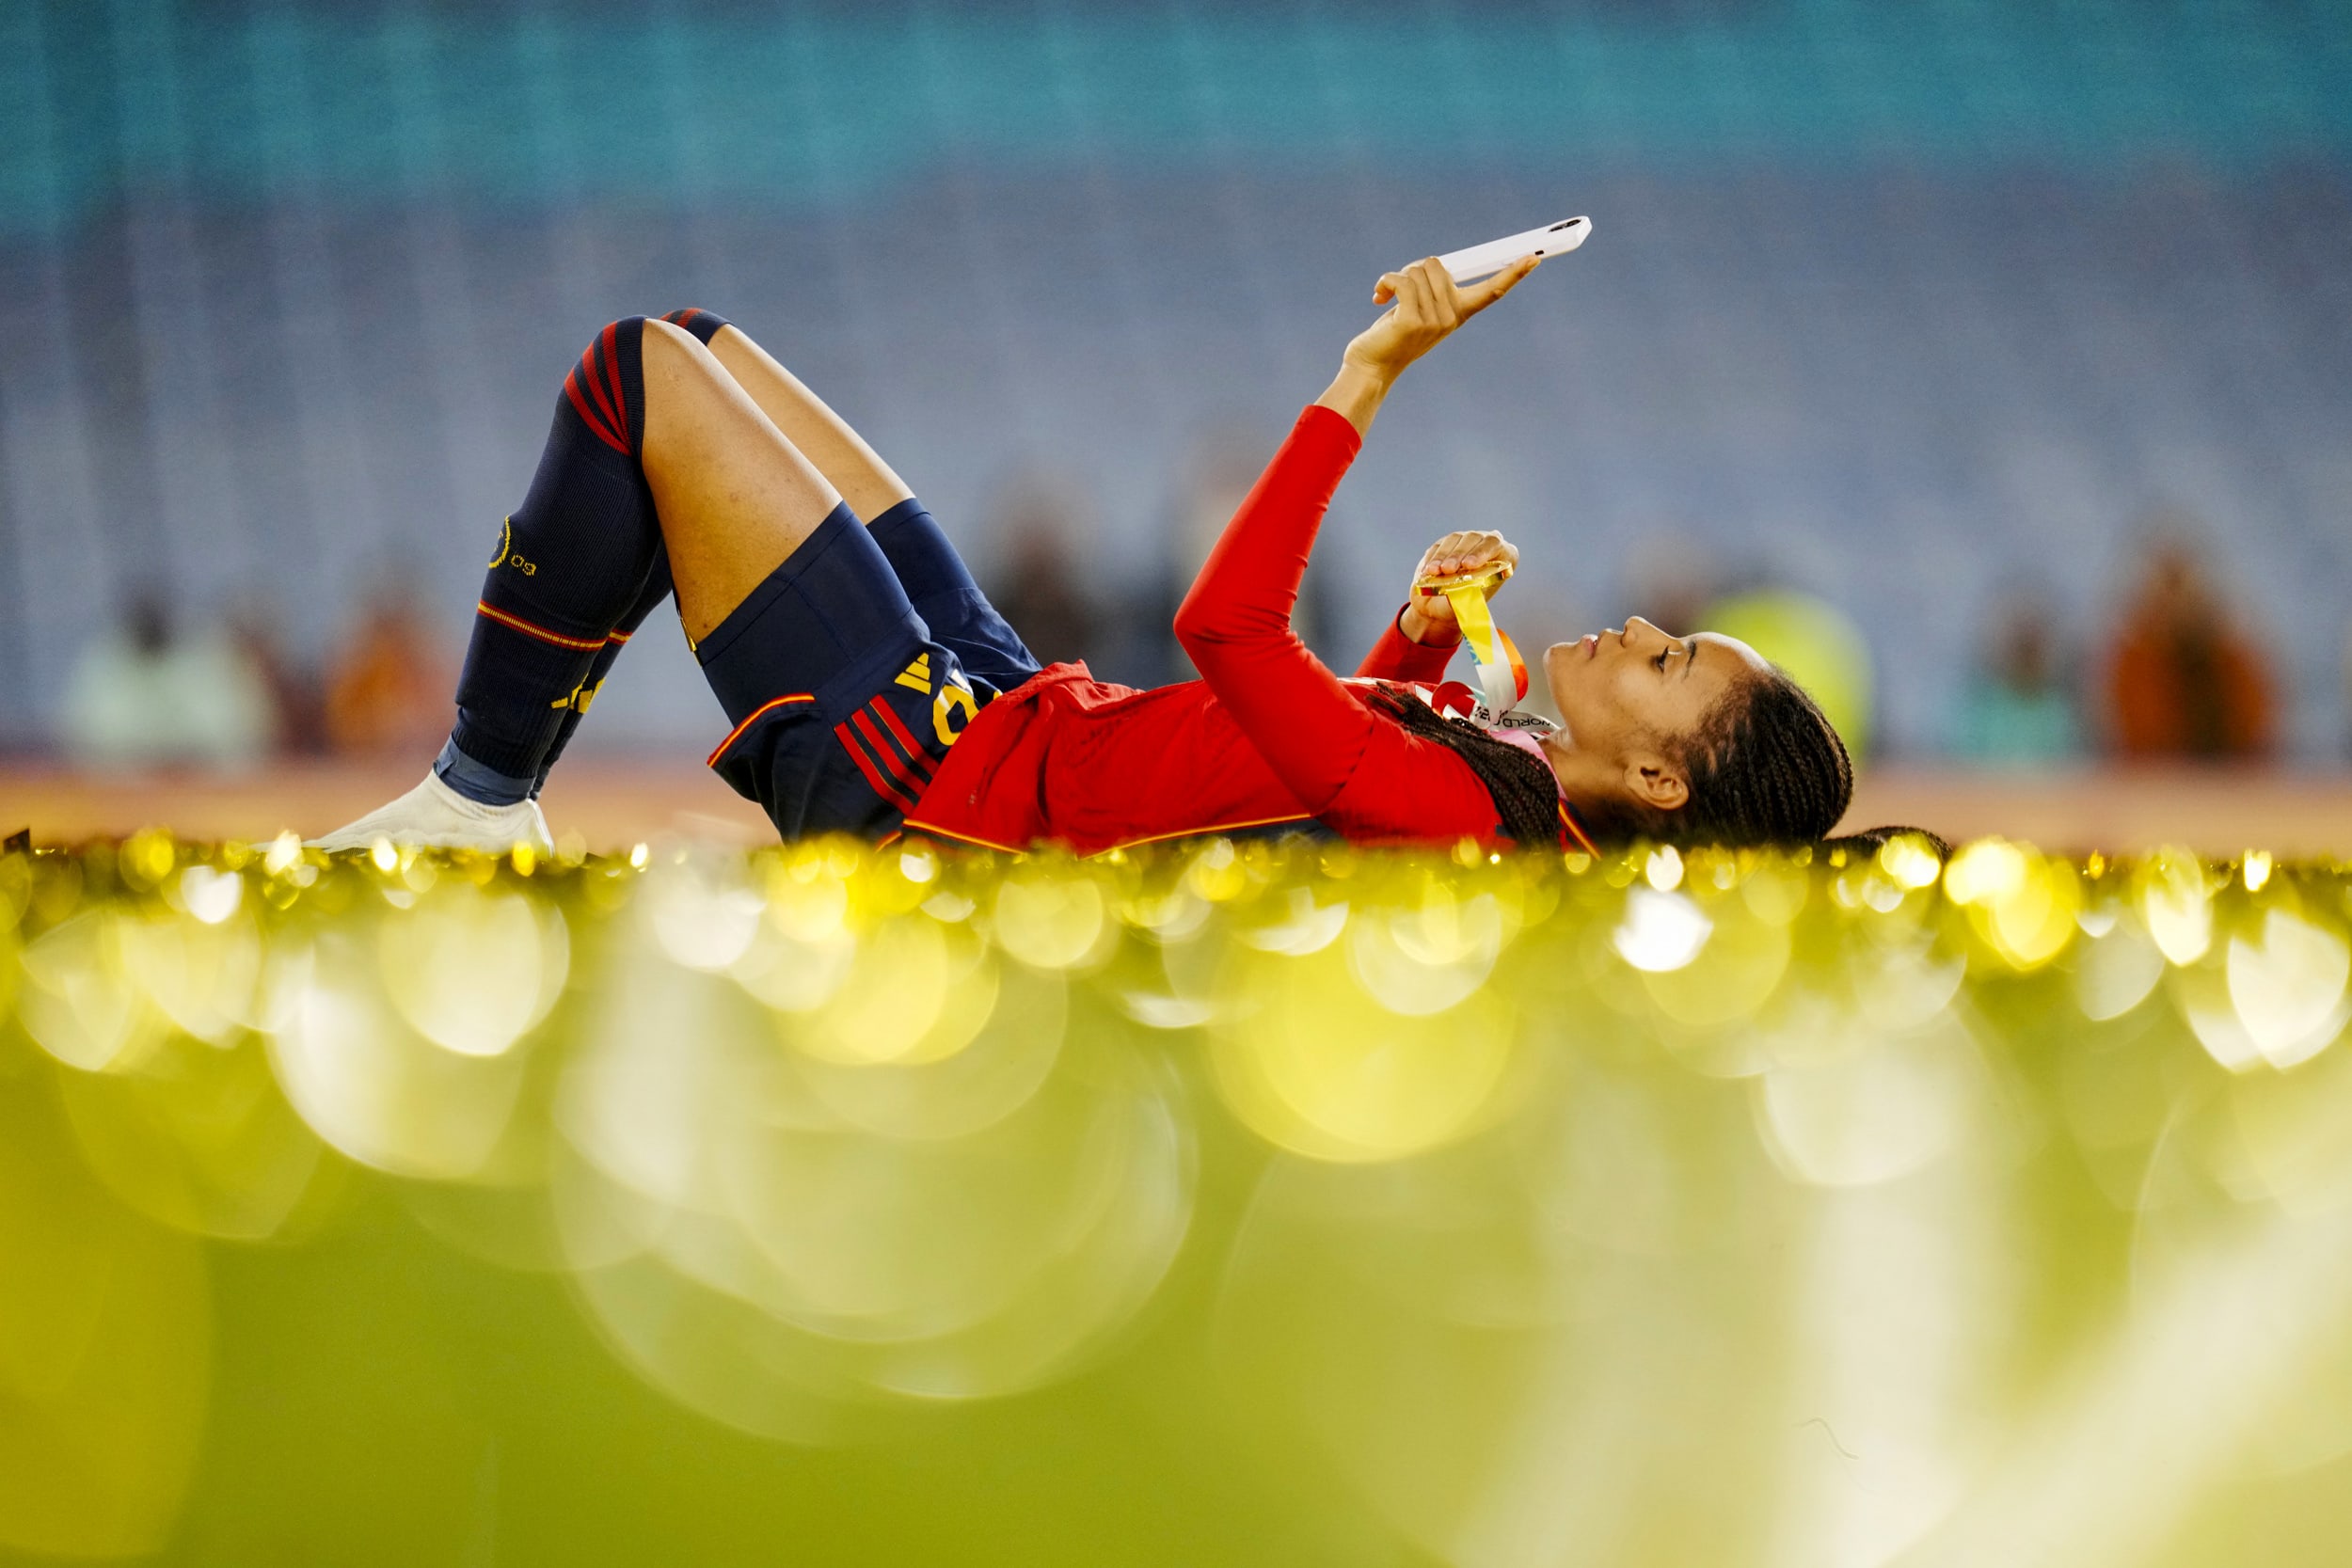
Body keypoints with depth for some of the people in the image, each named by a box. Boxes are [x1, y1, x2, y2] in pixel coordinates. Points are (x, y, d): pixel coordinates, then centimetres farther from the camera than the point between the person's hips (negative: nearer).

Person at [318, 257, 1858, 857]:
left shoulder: (1449, 822, -30)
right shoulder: (1511, 780, -2)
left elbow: (1227, 627, -33)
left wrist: (1370, 377, -32)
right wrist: (1427, 632, 0)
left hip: (914, 774, -10)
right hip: (1008, 699, 10)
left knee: (643, 378, -9)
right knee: (685, 349, 15)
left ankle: (479, 802, 6)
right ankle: (486, 782, 22)